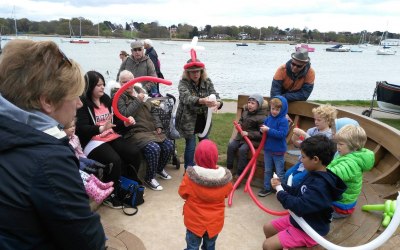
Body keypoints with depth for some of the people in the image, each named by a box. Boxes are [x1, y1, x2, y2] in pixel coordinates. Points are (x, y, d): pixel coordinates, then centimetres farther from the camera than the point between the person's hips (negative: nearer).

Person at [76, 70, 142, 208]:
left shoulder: (106, 98, 11)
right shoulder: (83, 103, -9)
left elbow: (115, 119, 16)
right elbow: (81, 128, -19)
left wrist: (126, 122, -6)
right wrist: (101, 128, -35)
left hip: (111, 136, 7)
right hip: (92, 141, -7)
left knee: (134, 153, -12)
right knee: (115, 160, -29)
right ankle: (109, 196, -6)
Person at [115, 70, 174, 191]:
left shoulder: (140, 92, 16)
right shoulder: (119, 97, -1)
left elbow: (153, 111, 19)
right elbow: (125, 115, -17)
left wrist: (158, 126, 7)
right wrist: (137, 101, -12)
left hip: (152, 130, 7)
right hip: (135, 133, -6)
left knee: (169, 146, -9)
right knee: (154, 148, -29)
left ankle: (160, 169, 21)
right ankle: (149, 178, -4)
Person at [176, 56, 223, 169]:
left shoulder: (207, 82, -5)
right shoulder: (183, 83, -17)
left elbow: (215, 95, -17)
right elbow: (186, 98, -35)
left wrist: (218, 103, -42)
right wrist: (202, 100, -54)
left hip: (203, 119, 4)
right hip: (188, 120, -4)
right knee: (191, 146, -3)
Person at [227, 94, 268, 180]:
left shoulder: (261, 117, -17)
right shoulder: (245, 111, 5)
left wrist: (248, 134, -25)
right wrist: (239, 124, 2)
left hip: (253, 139, -7)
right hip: (241, 135, 7)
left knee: (242, 149, -26)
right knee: (231, 146, -12)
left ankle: (239, 173, -12)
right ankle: (229, 168, 1)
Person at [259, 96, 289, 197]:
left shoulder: (283, 121, -16)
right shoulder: (268, 118, 2)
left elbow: (282, 134, -26)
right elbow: (263, 128, 12)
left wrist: (269, 130, -29)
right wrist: (262, 130, -12)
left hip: (278, 151, -6)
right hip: (267, 149, 6)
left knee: (280, 172, 8)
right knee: (267, 170, 18)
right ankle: (267, 188, 31)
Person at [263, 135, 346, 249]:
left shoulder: (320, 185, -31)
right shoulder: (314, 175, 1)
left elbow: (299, 206, -34)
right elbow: (298, 192, 12)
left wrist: (280, 193, -19)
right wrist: (281, 185, -2)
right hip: (298, 219, 10)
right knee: (267, 228, 17)